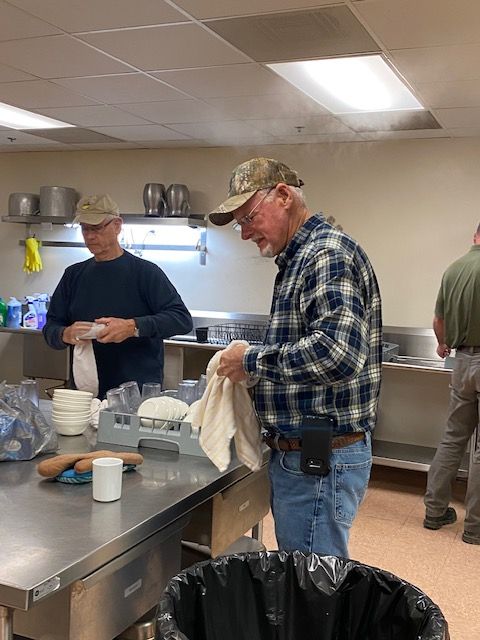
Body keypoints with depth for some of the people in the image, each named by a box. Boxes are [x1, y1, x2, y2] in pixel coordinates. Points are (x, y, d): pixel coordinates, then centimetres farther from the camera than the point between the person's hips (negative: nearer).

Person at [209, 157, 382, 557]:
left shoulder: (327, 253, -16)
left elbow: (337, 351, -30)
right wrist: (255, 367, 8)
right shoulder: (300, 257, 15)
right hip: (298, 452, 10)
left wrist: (253, 360, -18)